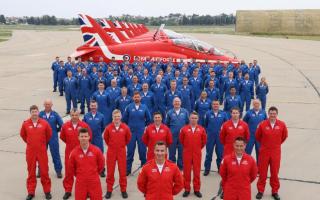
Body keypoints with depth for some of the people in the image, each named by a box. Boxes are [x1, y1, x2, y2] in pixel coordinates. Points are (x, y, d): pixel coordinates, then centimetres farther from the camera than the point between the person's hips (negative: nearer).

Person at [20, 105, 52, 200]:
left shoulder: (44, 123, -7)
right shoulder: (25, 124, -4)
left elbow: (49, 134, 8)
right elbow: (22, 135, 13)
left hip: (42, 151, -1)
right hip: (30, 151, 1)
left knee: (44, 171, 4)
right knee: (31, 172, 9)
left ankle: (47, 191, 17)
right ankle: (31, 192, 20)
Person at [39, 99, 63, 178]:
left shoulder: (55, 114, -3)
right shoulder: (41, 114, -2)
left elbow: (61, 124, -1)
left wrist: (56, 130, 3)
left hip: (53, 137, -1)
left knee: (55, 154, 3)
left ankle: (58, 171, 13)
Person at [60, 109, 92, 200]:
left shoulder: (84, 125, -9)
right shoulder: (65, 125, -5)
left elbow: (89, 136, 4)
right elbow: (62, 137, 11)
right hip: (69, 151, 1)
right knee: (68, 171, 7)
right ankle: (68, 190, 19)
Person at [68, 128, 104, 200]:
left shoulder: (96, 150, -8)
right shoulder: (74, 152, -8)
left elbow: (101, 164, 7)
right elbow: (71, 168, 7)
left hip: (94, 181, 0)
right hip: (80, 182, 0)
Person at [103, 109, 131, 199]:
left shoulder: (125, 127, -8)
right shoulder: (108, 127, -8)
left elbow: (128, 138, 9)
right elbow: (105, 138, 10)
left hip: (121, 151, 0)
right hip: (111, 151, 0)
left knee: (123, 171, 7)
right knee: (110, 171, 8)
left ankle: (123, 190, 21)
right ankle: (109, 190, 21)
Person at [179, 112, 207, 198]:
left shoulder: (201, 129, -2)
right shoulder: (184, 129, -5)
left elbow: (204, 140, 10)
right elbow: (181, 139, 9)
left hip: (197, 153, 0)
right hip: (187, 153, 0)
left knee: (197, 171, 6)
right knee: (186, 171, 5)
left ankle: (197, 189, 18)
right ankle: (187, 189, 17)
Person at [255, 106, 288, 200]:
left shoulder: (282, 124, -7)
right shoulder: (262, 124, -10)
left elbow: (284, 136, 11)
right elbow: (257, 136, 6)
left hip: (276, 152, 1)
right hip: (264, 151, -1)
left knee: (275, 172, 9)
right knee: (262, 172, 7)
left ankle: (275, 191, 23)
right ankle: (260, 191, 20)